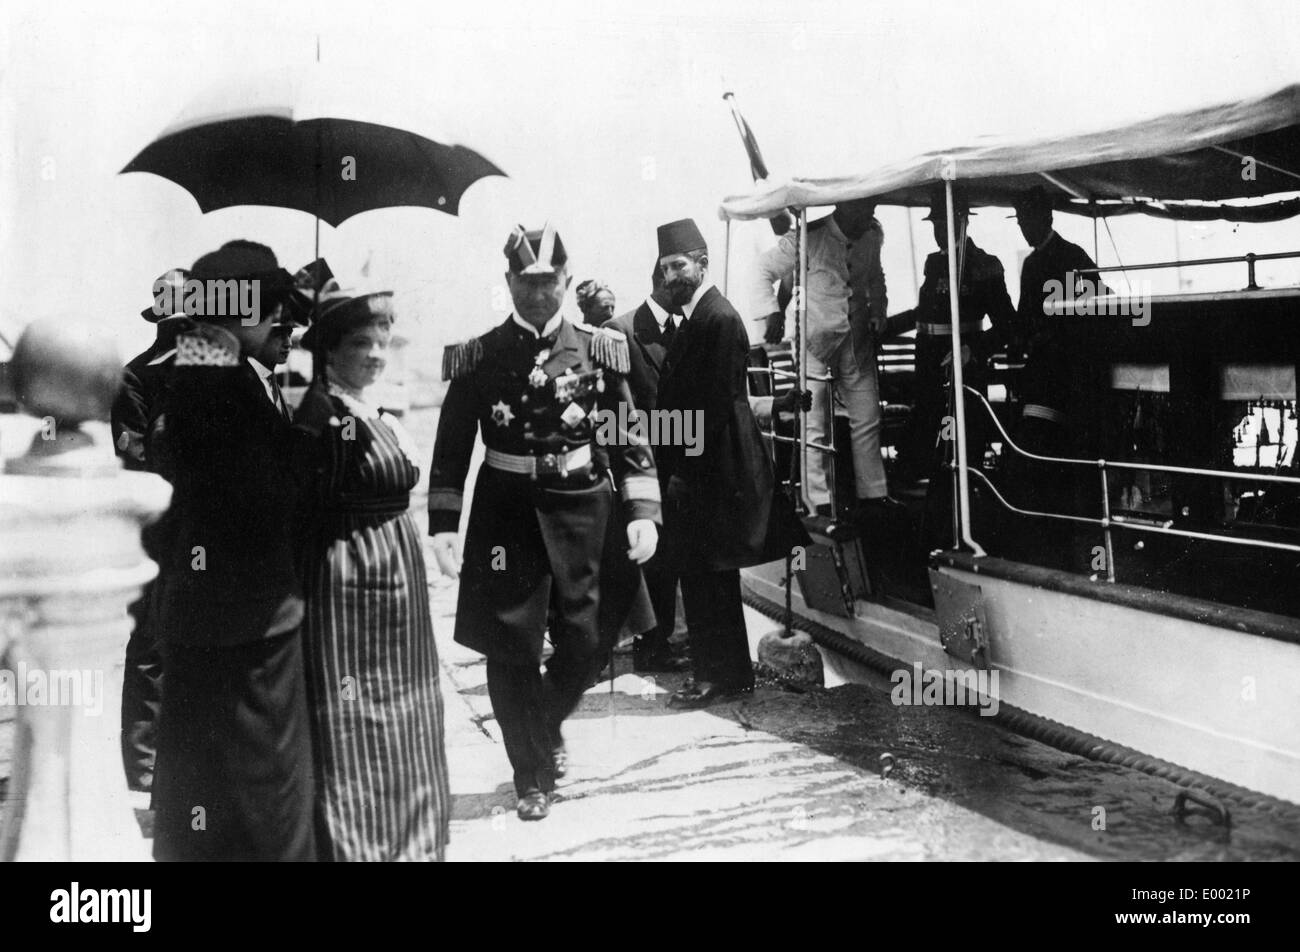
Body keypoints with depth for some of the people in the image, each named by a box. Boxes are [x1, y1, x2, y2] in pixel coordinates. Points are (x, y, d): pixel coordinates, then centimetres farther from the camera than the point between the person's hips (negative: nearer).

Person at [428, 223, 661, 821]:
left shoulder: (599, 350, 1)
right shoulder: (478, 358, 0)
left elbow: (629, 438, 3)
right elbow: (452, 449, 2)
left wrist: (641, 512, -4)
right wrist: (442, 525, -4)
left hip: (583, 509, 1)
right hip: (507, 512, -1)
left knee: (585, 641, 6)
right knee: (512, 649, 3)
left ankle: (548, 726, 39)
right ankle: (531, 775, 22)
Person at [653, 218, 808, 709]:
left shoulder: (719, 318, -14)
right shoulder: (693, 316, 15)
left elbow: (714, 402, -19)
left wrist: (683, 467, -16)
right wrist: (674, 465, 12)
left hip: (712, 468, -9)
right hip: (692, 465, 9)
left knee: (707, 575, -3)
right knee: (705, 576, 14)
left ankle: (720, 674, 8)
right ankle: (723, 669, 24)